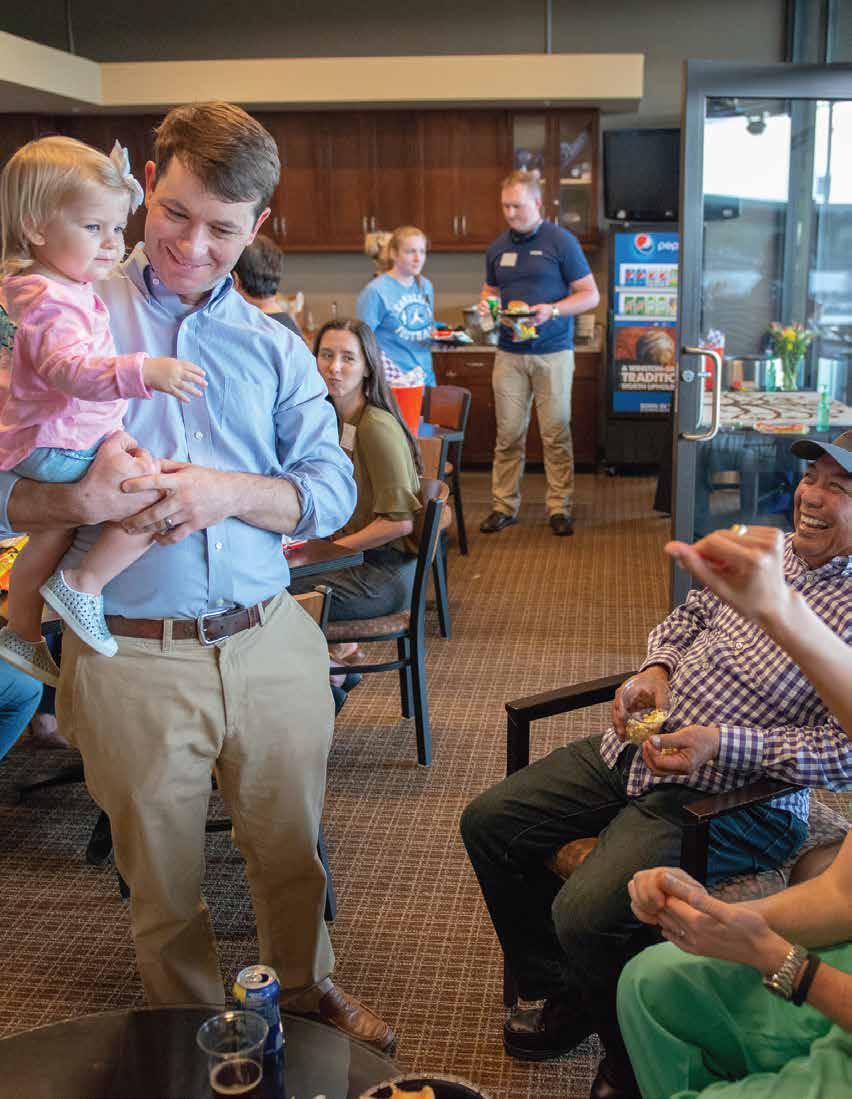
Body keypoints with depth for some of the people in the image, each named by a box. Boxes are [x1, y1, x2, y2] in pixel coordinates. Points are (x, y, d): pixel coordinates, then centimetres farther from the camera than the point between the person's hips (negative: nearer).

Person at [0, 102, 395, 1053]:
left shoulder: (274, 348, 9)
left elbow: (334, 491, 1)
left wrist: (229, 491, -16)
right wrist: (83, 501, -23)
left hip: (269, 644, 3)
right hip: (131, 655, -2)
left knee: (291, 847, 18)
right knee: (161, 874, 15)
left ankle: (308, 990, 45)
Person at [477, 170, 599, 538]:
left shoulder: (561, 241, -4)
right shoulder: (498, 247, 10)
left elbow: (590, 295, -3)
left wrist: (553, 310, -19)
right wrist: (486, 304, -1)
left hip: (553, 353, -3)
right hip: (509, 353, 3)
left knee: (556, 434, 0)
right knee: (508, 434, 4)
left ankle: (559, 508, 9)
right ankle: (504, 506, 12)